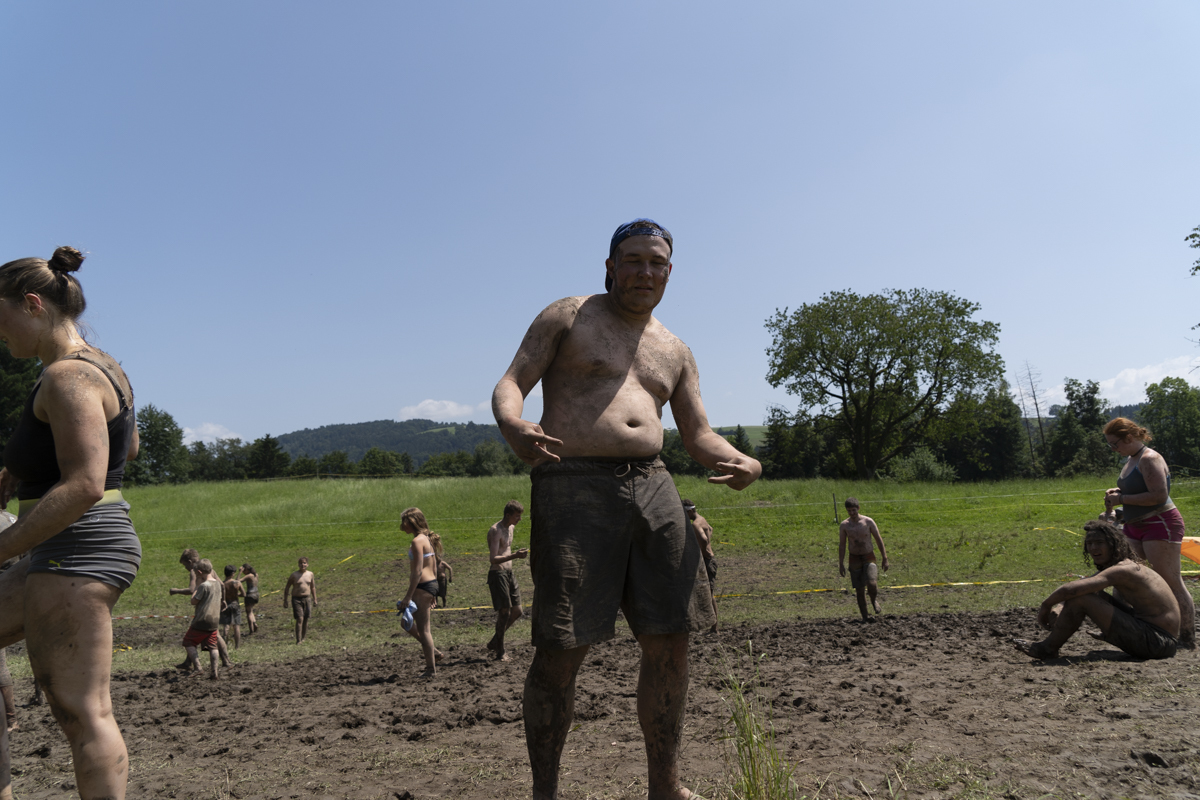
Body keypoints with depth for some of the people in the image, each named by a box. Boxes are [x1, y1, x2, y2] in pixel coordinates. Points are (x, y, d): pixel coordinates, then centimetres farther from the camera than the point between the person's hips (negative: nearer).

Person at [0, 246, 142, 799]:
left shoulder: (67, 376, -17)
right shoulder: (99, 365, 14)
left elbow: (83, 486, -26)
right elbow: (127, 447, 29)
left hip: (75, 552, -11)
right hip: (89, 548, 11)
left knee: (82, 713, -6)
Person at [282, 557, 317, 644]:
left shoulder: (310, 574, 7)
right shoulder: (294, 575, -4)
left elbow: (313, 587, 17)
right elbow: (287, 587, 3)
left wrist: (315, 599, 15)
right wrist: (285, 600, 0)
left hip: (307, 599, 4)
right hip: (297, 599, -4)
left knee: (306, 619, 5)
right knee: (299, 619, -13)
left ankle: (303, 638, 17)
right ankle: (298, 640, -12)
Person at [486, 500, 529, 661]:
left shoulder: (511, 528, 12)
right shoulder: (495, 531, -17)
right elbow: (493, 559, -25)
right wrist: (515, 555, -34)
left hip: (509, 573, 9)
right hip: (497, 574, -9)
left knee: (517, 611, 9)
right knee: (504, 612, -7)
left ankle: (494, 643, 23)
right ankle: (500, 652, 5)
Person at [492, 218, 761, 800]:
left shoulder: (675, 352, 21)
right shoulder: (566, 317, 7)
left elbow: (698, 435, 18)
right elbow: (509, 385, -1)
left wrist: (743, 462, -4)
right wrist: (512, 425, -25)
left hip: (652, 486, 5)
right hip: (575, 488, -5)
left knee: (669, 641, 4)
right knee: (561, 649, -6)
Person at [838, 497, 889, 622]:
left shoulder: (868, 522, -7)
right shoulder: (844, 525, -4)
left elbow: (879, 540, 0)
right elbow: (842, 545, 3)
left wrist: (885, 558, -2)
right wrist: (841, 564, 1)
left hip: (869, 557, -1)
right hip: (854, 558, 2)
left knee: (872, 583, -21)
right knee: (859, 589, 2)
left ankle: (875, 600, 11)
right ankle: (865, 615, 15)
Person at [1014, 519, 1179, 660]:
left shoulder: (1122, 570, -19)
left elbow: (1070, 589, -29)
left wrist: (1045, 605, -12)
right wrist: (1058, 607, -3)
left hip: (1159, 642, -10)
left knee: (1080, 598, -15)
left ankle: (1048, 649, 0)